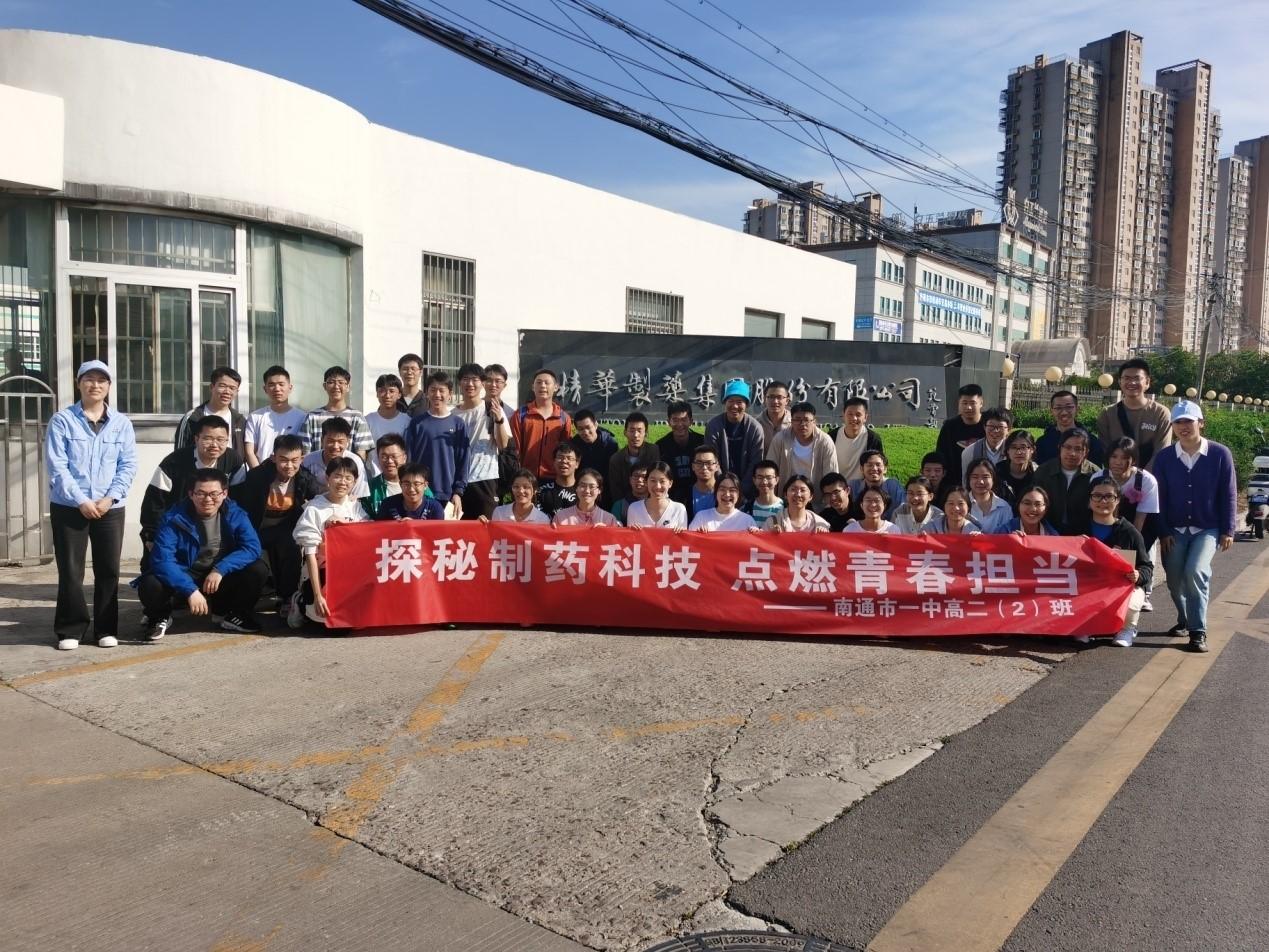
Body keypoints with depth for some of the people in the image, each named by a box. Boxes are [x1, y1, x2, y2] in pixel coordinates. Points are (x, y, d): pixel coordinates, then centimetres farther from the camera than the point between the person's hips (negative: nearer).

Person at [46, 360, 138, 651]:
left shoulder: (122, 423, 6)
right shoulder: (62, 420, -1)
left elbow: (128, 466, 2)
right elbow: (56, 466, -7)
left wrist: (110, 498, -11)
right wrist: (80, 501, -15)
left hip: (110, 509, 2)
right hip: (68, 507, -2)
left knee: (109, 570, 5)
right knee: (70, 571, 2)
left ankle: (106, 629, 15)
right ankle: (70, 629, 13)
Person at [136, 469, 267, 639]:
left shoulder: (235, 514, -10)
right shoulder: (174, 518, -18)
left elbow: (252, 547, -20)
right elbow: (162, 559, -29)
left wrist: (220, 569, -32)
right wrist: (190, 590, -39)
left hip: (221, 579, 2)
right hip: (184, 577, -2)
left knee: (258, 570, -22)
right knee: (150, 586, -32)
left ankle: (236, 614, 6)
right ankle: (160, 617, 5)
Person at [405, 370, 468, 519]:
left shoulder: (458, 424, 5)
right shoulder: (417, 422, 5)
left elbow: (463, 462, 5)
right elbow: (408, 457, 6)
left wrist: (458, 492, -1)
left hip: (448, 495, 0)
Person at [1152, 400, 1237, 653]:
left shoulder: (1220, 454, -8)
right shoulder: (1164, 456, -4)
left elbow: (1228, 494, -3)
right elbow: (1160, 497, -1)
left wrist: (1227, 531, -5)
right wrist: (1163, 532, -4)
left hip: (1208, 528, -2)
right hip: (1175, 529, 2)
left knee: (1195, 571, -22)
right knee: (1175, 579, 1)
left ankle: (1198, 631, -11)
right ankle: (1185, 619, 29)